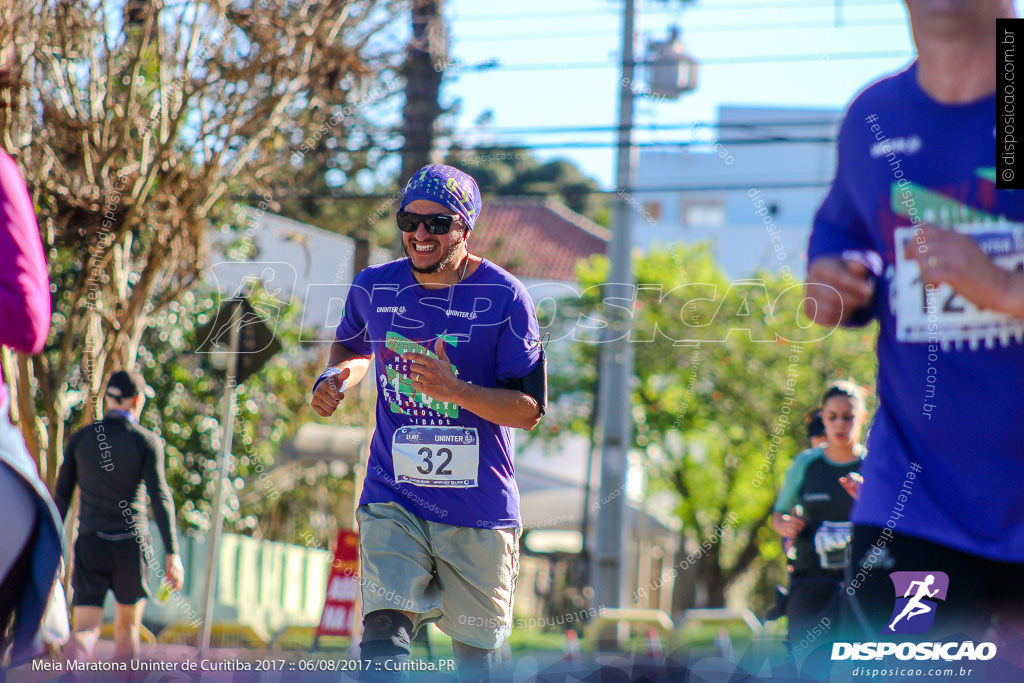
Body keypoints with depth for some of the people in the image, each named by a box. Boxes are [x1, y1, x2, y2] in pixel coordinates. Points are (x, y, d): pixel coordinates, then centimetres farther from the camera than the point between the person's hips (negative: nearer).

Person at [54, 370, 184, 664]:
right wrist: (172, 554, -15)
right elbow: (160, 496, -13)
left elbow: (61, 497, 6)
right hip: (131, 544, -1)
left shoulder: (80, 438, 6)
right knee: (127, 627, 19)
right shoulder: (147, 441, -3)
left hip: (90, 543, 1)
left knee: (85, 631, -7)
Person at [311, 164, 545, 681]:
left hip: (479, 508, -1)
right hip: (393, 499, 2)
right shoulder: (373, 288, 4)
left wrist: (453, 389, -24)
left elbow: (529, 409, -9)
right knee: (383, 630, -19)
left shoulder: (504, 298, -7)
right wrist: (336, 377, 4)